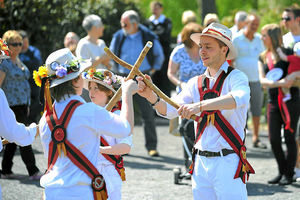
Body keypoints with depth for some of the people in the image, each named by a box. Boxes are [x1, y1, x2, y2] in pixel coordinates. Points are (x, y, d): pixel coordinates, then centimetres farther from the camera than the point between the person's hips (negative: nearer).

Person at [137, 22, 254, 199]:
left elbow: (240, 98, -28)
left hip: (228, 164, -5)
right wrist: (151, 96, -15)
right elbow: (170, 110, 5)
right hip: (201, 163, 5)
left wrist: (199, 105, -37)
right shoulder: (196, 83, 12)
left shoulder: (235, 77, -6)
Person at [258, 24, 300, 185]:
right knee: (274, 139, 3)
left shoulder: (287, 53, -3)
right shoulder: (263, 58, 12)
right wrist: (277, 83, -18)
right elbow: (262, 80, 0)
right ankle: (282, 172, 18)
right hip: (273, 101, 5)